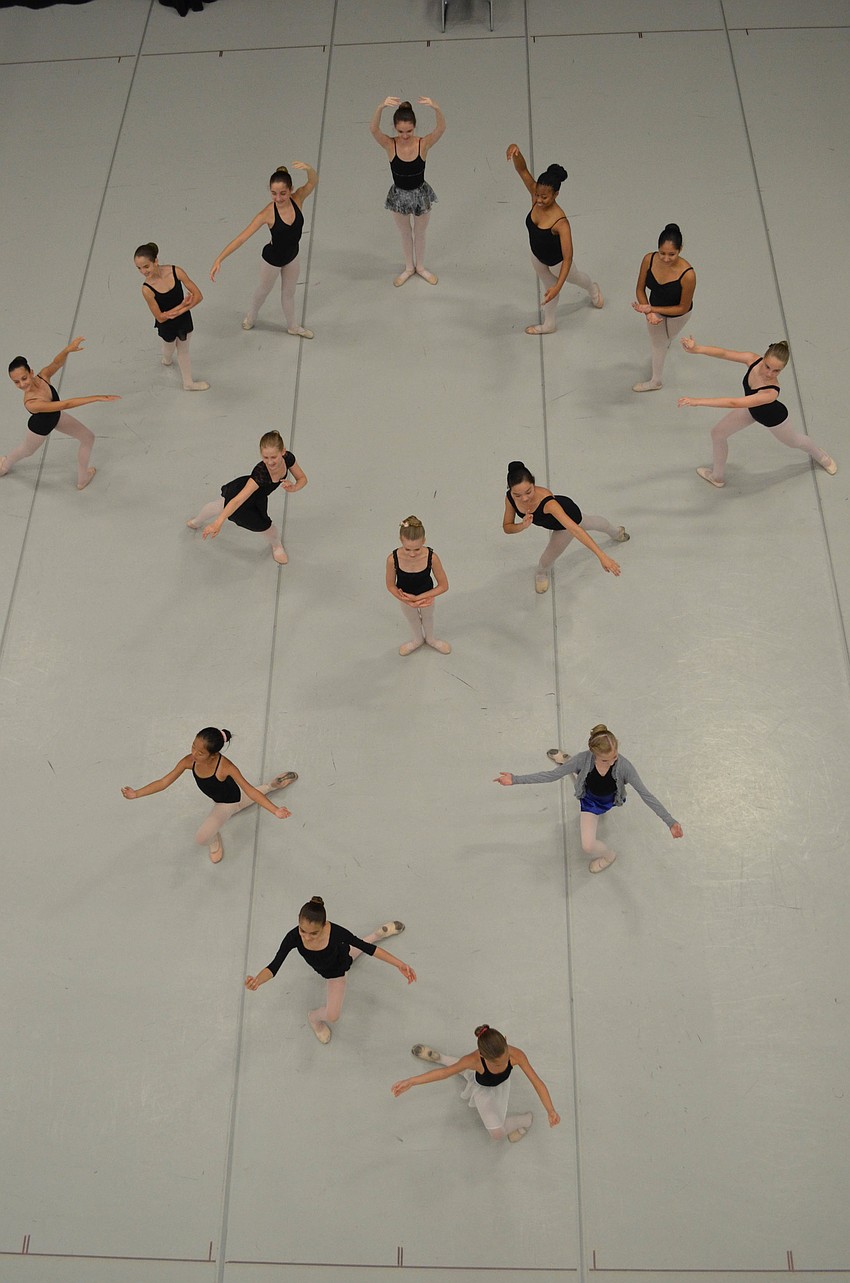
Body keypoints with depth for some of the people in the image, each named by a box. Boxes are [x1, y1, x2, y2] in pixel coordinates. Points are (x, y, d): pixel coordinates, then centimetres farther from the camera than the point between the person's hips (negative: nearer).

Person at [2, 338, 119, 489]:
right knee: (26, 451, 24)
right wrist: (97, 398, -57)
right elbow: (66, 404, -53)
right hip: (40, 429, -5)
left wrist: (68, 349, -72)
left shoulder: (42, 376, -32)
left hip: (56, 417, 5)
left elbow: (57, 363, -48)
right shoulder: (31, 403, -47)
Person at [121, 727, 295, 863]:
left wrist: (275, 810, -47)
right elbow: (164, 782, -20)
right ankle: (270, 786, 50)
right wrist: (135, 794, -26)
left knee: (201, 838, -15)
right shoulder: (189, 761, -31)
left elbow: (250, 790, -40)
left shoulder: (225, 767, -43)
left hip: (229, 803, -6)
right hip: (218, 801, 6)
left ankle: (214, 839, 24)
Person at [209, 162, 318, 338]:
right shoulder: (267, 214, -33)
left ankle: (292, 326, 50)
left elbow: (313, 181, -37)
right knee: (264, 289, 24)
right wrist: (219, 259, -39)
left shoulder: (297, 199, -23)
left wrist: (308, 168, -61)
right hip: (272, 258, -3)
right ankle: (251, 315, 55)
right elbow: (242, 238, -33)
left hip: (292, 256, 3)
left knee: (289, 292, 26)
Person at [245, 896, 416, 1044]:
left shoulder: (336, 932, -46)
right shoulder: (294, 937, -42)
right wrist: (257, 980, -67)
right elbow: (274, 966, -45)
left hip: (338, 970, -2)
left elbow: (368, 948, -34)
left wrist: (399, 964, -35)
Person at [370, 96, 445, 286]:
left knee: (419, 233, 23)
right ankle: (409, 267, 47)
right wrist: (381, 108, -61)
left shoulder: (424, 144, -23)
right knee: (405, 234, 24)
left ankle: (420, 267, 48)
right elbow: (373, 129, -41)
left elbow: (441, 128, -39)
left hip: (421, 194, 0)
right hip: (399, 195, 0)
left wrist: (436, 108, -60)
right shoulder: (390, 145, -23)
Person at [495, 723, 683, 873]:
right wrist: (515, 779, -28)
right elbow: (552, 775, -26)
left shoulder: (623, 765, -41)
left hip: (609, 801, -1)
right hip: (590, 800, 1)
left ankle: (607, 855, 39)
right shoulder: (584, 759, -37)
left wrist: (670, 821, -41)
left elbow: (645, 794, -35)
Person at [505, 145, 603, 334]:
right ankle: (549, 325, 52)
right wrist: (516, 152, -58)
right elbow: (522, 169, -35)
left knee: (572, 277, 30)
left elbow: (568, 258, -42)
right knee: (548, 285, 29)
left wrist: (558, 287, -50)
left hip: (556, 260, -4)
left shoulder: (560, 222, -42)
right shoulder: (536, 195, -27)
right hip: (537, 256, 4)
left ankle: (593, 288, 65)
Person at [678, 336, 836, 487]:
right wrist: (697, 349, -52)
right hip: (751, 409, 5)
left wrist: (698, 401, -63)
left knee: (793, 441, 25)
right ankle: (718, 476, 30)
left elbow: (734, 403, -59)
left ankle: (820, 455, 60)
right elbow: (724, 353, -34)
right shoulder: (753, 359, -36)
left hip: (772, 416, -5)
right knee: (717, 433, 5)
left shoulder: (771, 393, -51)